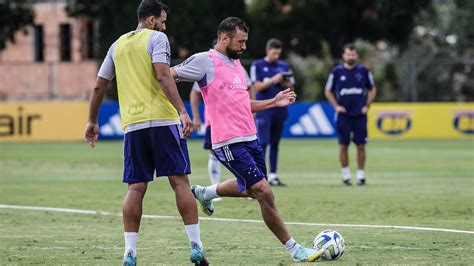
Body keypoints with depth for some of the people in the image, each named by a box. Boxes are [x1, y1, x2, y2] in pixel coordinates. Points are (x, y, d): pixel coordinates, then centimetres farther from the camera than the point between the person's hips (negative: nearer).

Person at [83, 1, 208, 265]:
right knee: (180, 181, -1)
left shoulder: (118, 45, 18)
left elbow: (99, 87, 20)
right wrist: (182, 111, -20)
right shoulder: (157, 38, 0)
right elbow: (163, 76, -15)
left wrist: (92, 121, 30)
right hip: (163, 120, -5)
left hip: (133, 124, 5)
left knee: (136, 187, 4)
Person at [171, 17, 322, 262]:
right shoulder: (205, 61, -8)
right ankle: (295, 250, -5)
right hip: (229, 142, -9)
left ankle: (204, 193, 47)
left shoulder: (236, 64, 18)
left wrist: (274, 102, 17)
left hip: (249, 138, 9)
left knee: (251, 189, 24)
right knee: (264, 192, -11)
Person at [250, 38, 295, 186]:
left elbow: (291, 87, 13)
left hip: (280, 109, 4)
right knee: (263, 141, -11)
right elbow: (258, 86, -6)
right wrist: (273, 80, -16)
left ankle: (273, 175, 10)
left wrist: (284, 83, -8)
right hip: (264, 109, -4)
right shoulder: (257, 66, 2)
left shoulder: (284, 66, 13)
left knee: (275, 143, 7)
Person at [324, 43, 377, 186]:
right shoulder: (337, 71, 2)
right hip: (343, 114, -1)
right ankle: (346, 175, 8)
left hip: (360, 114, 1)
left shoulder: (363, 71, 5)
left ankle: (361, 174, 5)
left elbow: (372, 89, 16)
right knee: (343, 145, 0)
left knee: (361, 145, -2)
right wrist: (336, 106, 0)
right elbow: (328, 91, 11)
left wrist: (367, 105, 5)